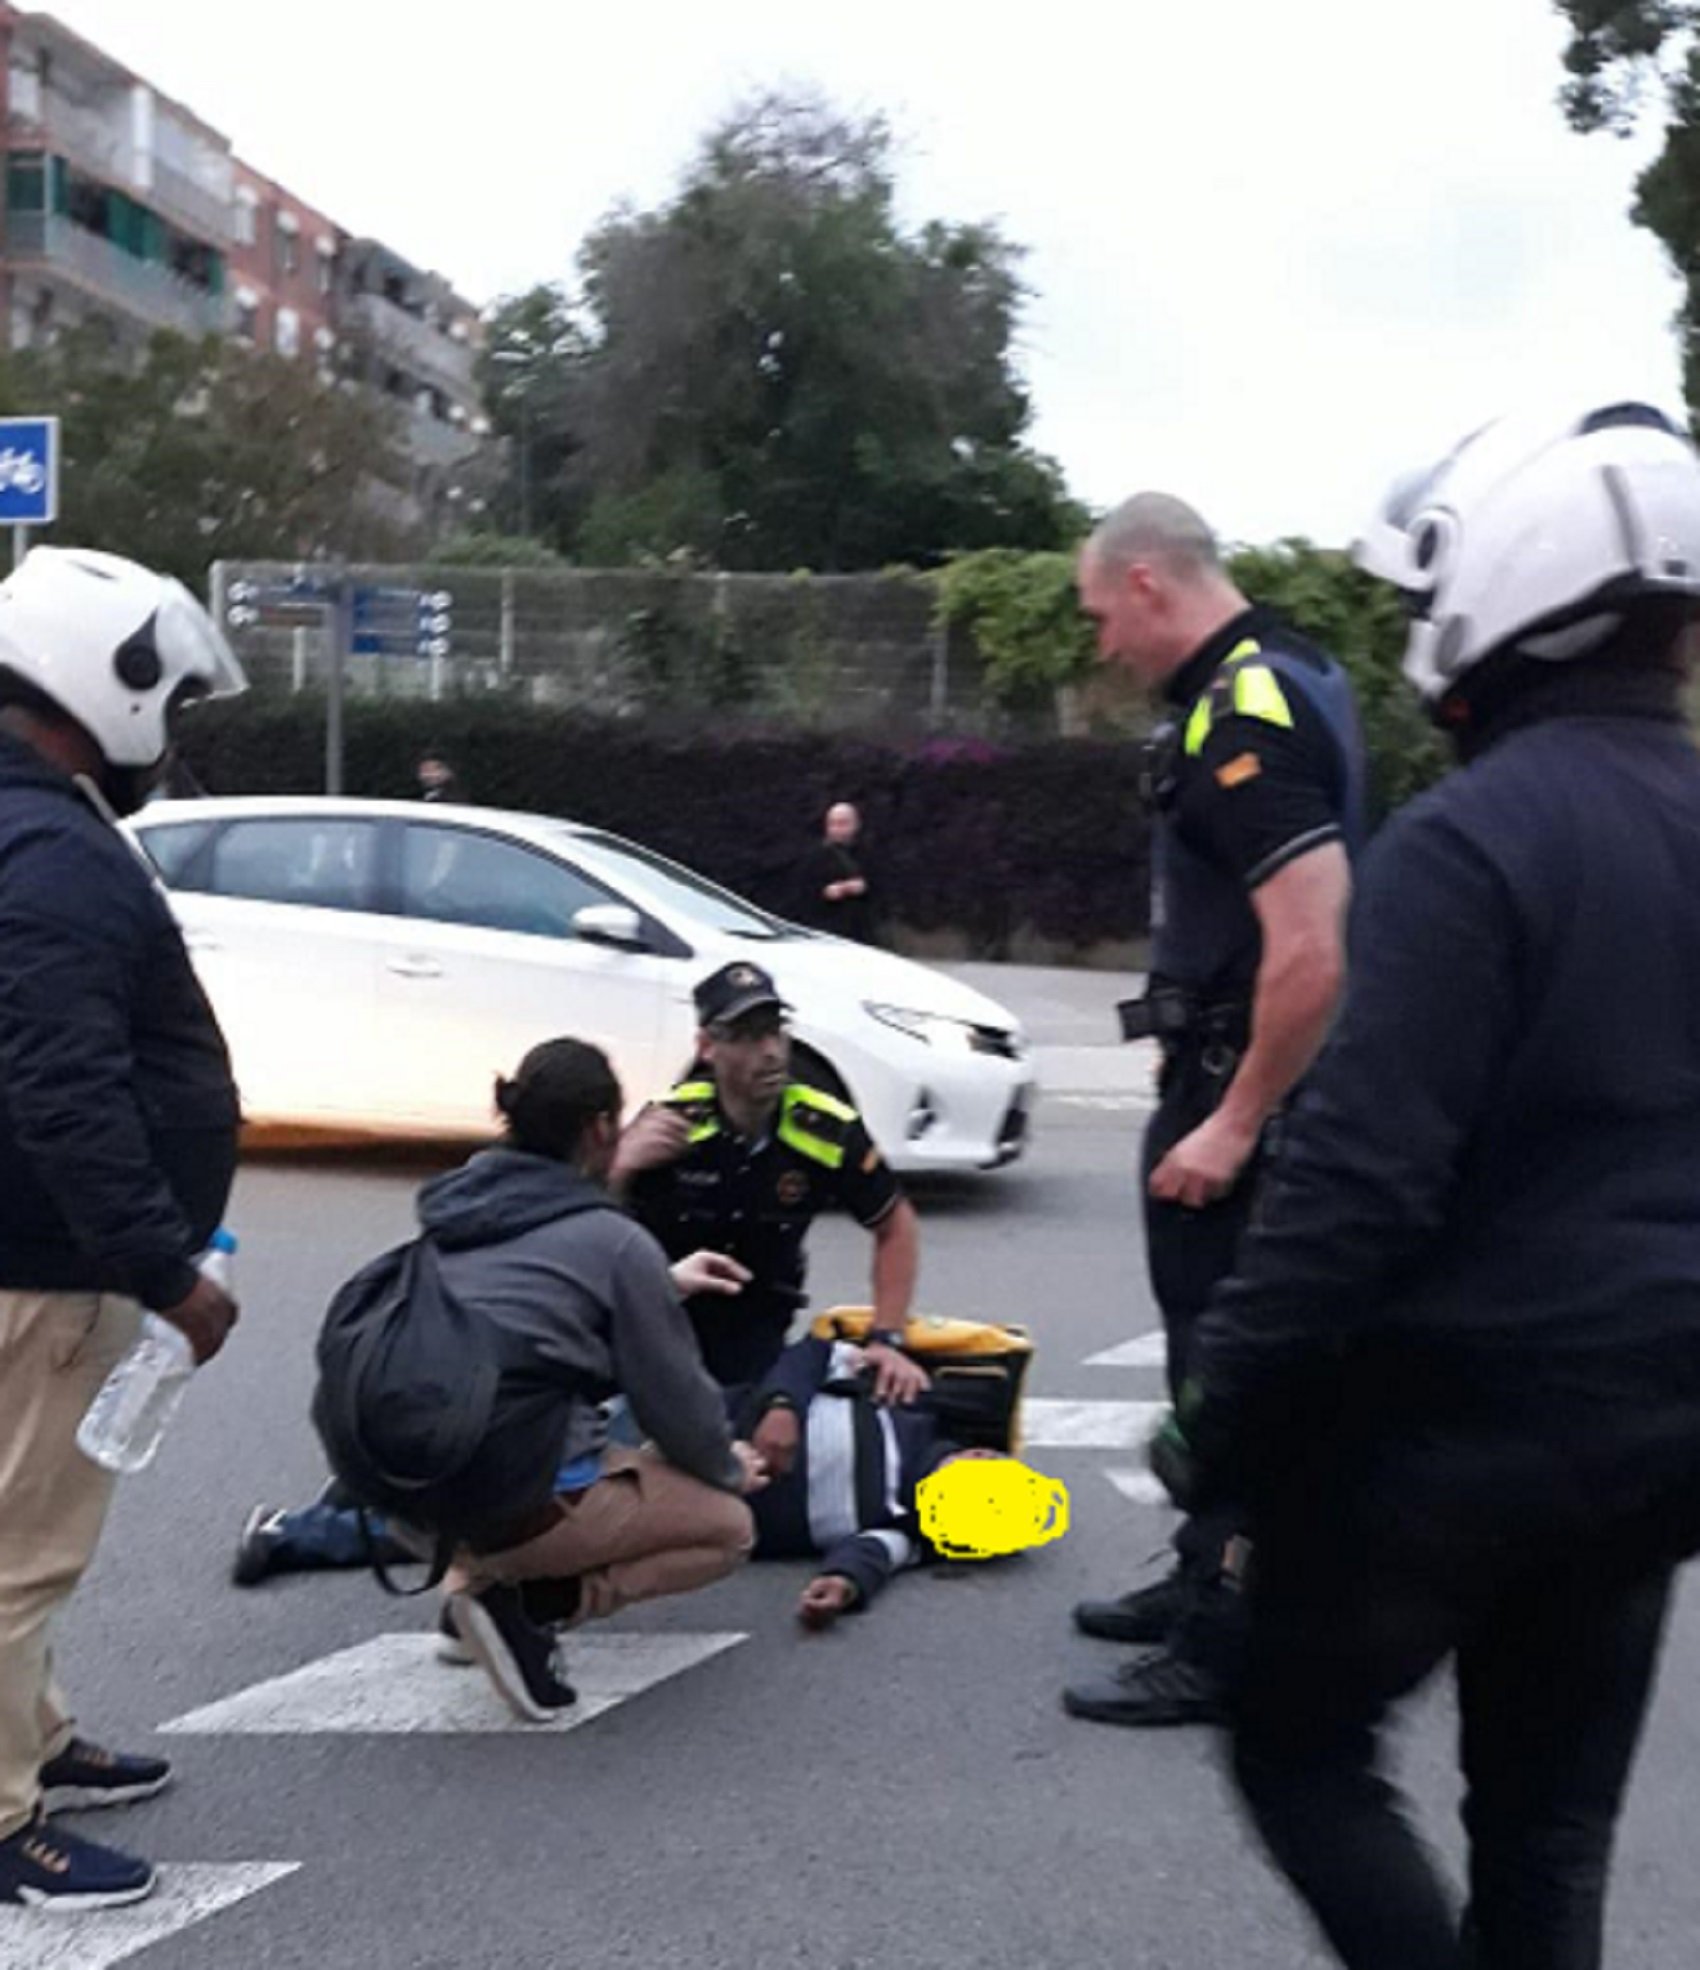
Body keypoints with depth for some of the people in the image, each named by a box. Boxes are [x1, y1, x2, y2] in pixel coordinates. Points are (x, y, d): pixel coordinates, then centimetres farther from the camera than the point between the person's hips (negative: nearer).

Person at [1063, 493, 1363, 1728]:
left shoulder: (1244, 719, -21)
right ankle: (1207, 1583, 35)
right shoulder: (1287, 676, 11)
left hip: (1243, 1088, -11)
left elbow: (1311, 950, -30)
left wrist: (1234, 1121, -25)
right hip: (1236, 1079, 11)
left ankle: (1219, 1651, 7)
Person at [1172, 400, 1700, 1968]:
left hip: (1464, 1407, -7)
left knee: (1299, 1741, 13)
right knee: (1552, 1819, 18)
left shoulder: (1470, 840, -18)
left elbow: (1365, 1174, -23)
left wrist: (1224, 1411, -14)